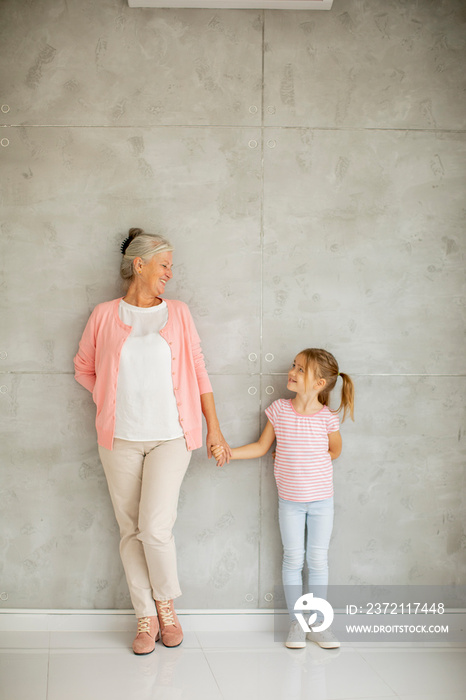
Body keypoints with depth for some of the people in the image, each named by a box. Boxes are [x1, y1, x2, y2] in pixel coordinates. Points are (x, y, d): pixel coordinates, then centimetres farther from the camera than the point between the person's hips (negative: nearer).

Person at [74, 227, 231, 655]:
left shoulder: (178, 313, 6)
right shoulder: (105, 315, 3)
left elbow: (198, 371, 7)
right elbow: (84, 368, 15)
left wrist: (214, 427, 6)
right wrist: (113, 400, 6)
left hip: (170, 436, -1)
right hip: (121, 439, 1)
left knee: (155, 527, -11)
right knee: (131, 531, 4)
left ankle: (166, 604, 15)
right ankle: (146, 617, 18)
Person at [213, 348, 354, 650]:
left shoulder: (327, 417, -11)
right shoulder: (279, 410, -7)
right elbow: (262, 447, 2)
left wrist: (303, 461, 1)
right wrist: (229, 452, -9)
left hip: (321, 499, -1)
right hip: (290, 500, 1)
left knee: (319, 559, 6)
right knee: (293, 558, 6)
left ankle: (318, 623, 18)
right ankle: (296, 622, 17)